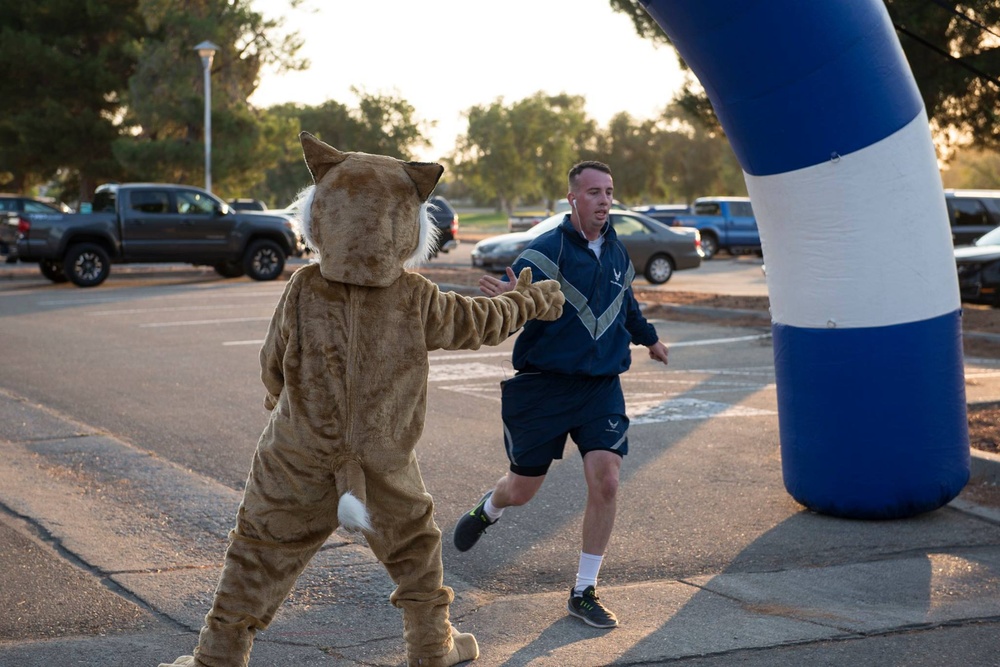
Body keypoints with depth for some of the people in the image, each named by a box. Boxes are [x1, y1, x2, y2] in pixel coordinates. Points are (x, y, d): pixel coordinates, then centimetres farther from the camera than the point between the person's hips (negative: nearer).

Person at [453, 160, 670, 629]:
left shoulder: (617, 254, 5)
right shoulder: (546, 251, -13)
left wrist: (649, 339, 42)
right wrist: (507, 298, -50)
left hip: (601, 386, 3)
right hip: (544, 384, -3)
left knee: (605, 482, -12)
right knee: (521, 490, 8)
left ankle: (584, 593, 3)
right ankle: (487, 510, 48)